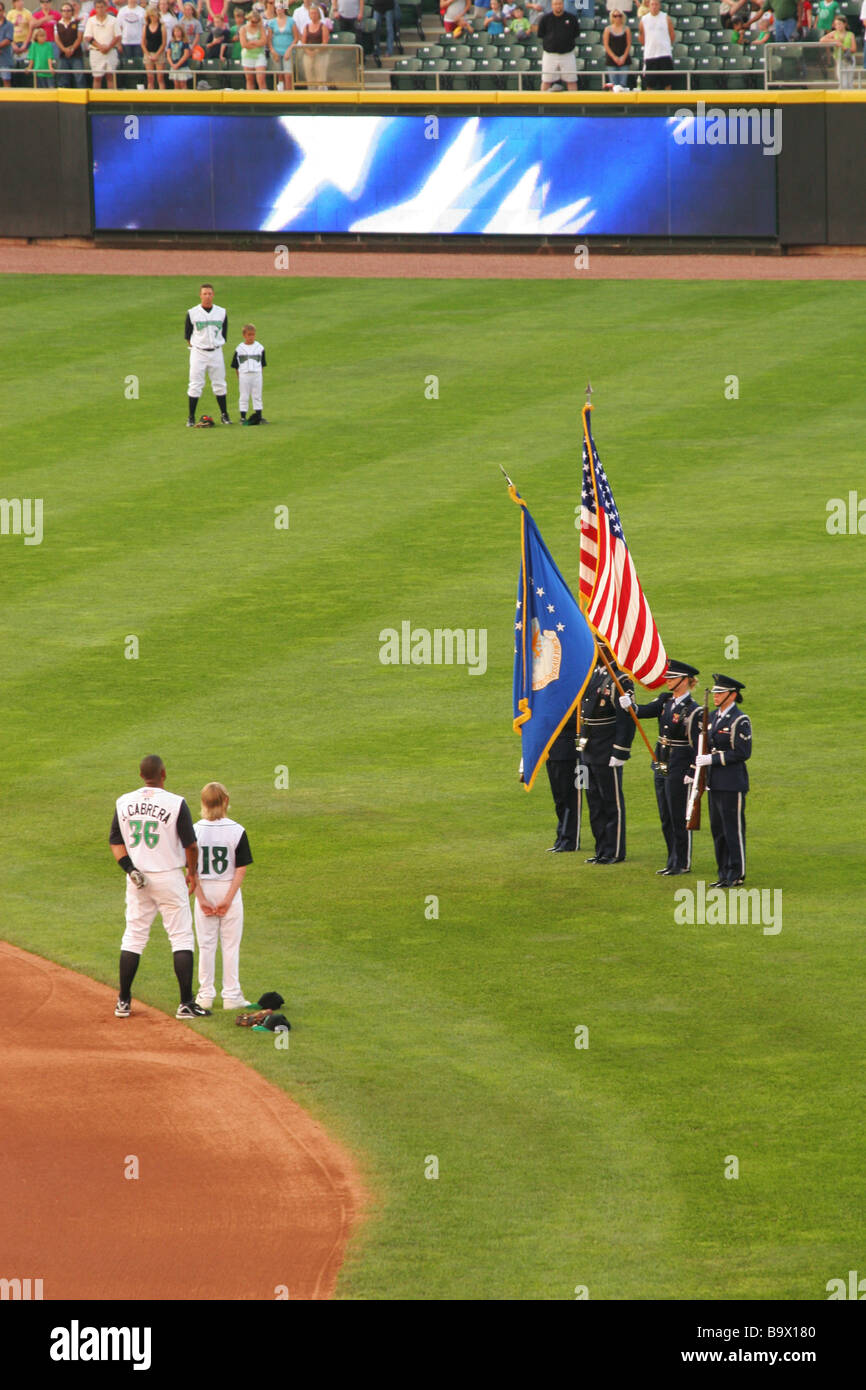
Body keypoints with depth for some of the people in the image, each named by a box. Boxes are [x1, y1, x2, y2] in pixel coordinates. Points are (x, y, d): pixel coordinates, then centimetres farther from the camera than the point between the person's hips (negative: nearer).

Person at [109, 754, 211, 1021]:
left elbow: (115, 841, 3)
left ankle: (123, 1001, 13)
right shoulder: (176, 803, -12)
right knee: (182, 937, 2)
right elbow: (190, 844, -7)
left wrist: (129, 868, -3)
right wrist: (192, 873, 8)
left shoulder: (124, 803, 1)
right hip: (169, 877, -4)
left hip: (137, 880, 4)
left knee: (133, 937, 12)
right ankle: (186, 1003, -3)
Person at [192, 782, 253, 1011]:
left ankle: (205, 994, 11)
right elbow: (241, 870, -11)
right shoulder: (237, 831, -9)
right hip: (228, 890, -1)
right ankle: (231, 995, 7)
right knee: (231, 945, 6)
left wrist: (202, 899, -7)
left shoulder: (195, 831, -6)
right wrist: (228, 899, -10)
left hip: (205, 889, 1)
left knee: (206, 945, 9)